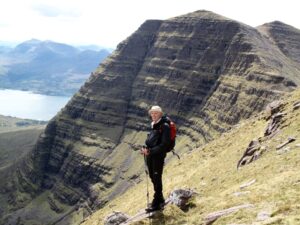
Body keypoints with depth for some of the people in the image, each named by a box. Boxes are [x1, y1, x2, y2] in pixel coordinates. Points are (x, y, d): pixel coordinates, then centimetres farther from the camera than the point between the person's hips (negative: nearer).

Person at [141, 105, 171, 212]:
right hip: (150, 155, 8)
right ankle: (160, 199, 32)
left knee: (157, 179, -2)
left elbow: (164, 144, -20)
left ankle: (156, 204, 7)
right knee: (152, 177, 17)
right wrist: (145, 148, 2)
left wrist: (150, 151, -22)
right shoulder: (153, 125, 12)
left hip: (158, 156, -8)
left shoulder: (164, 126, -14)